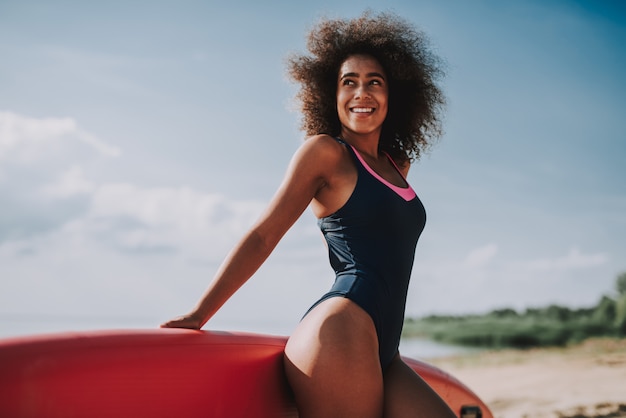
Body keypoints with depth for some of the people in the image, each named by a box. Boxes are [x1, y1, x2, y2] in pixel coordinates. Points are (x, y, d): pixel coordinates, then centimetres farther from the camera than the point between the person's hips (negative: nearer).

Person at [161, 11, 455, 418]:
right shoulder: (325, 150, 1)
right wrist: (197, 316, -4)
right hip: (340, 333, -8)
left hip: (383, 351, 8)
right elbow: (263, 237, -2)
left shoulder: (398, 165, 22)